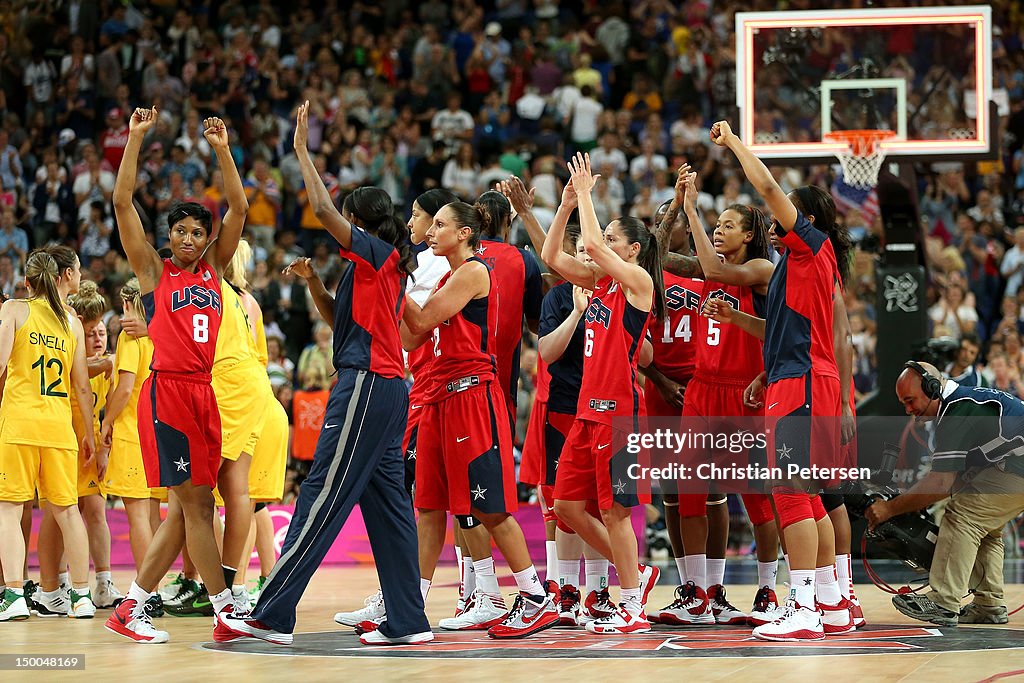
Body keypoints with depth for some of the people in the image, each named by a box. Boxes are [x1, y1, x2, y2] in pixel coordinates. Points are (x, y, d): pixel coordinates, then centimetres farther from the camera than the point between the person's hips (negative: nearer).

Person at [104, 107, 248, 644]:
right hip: (167, 392, -6)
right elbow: (122, 202, -5)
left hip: (203, 393, 6)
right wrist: (135, 138, -9)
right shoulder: (153, 271, 3)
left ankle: (132, 607, 10)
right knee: (197, 501, -8)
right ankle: (225, 608, -7)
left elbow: (239, 209, 10)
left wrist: (222, 151, 2)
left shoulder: (213, 268, 15)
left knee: (186, 508, 5)